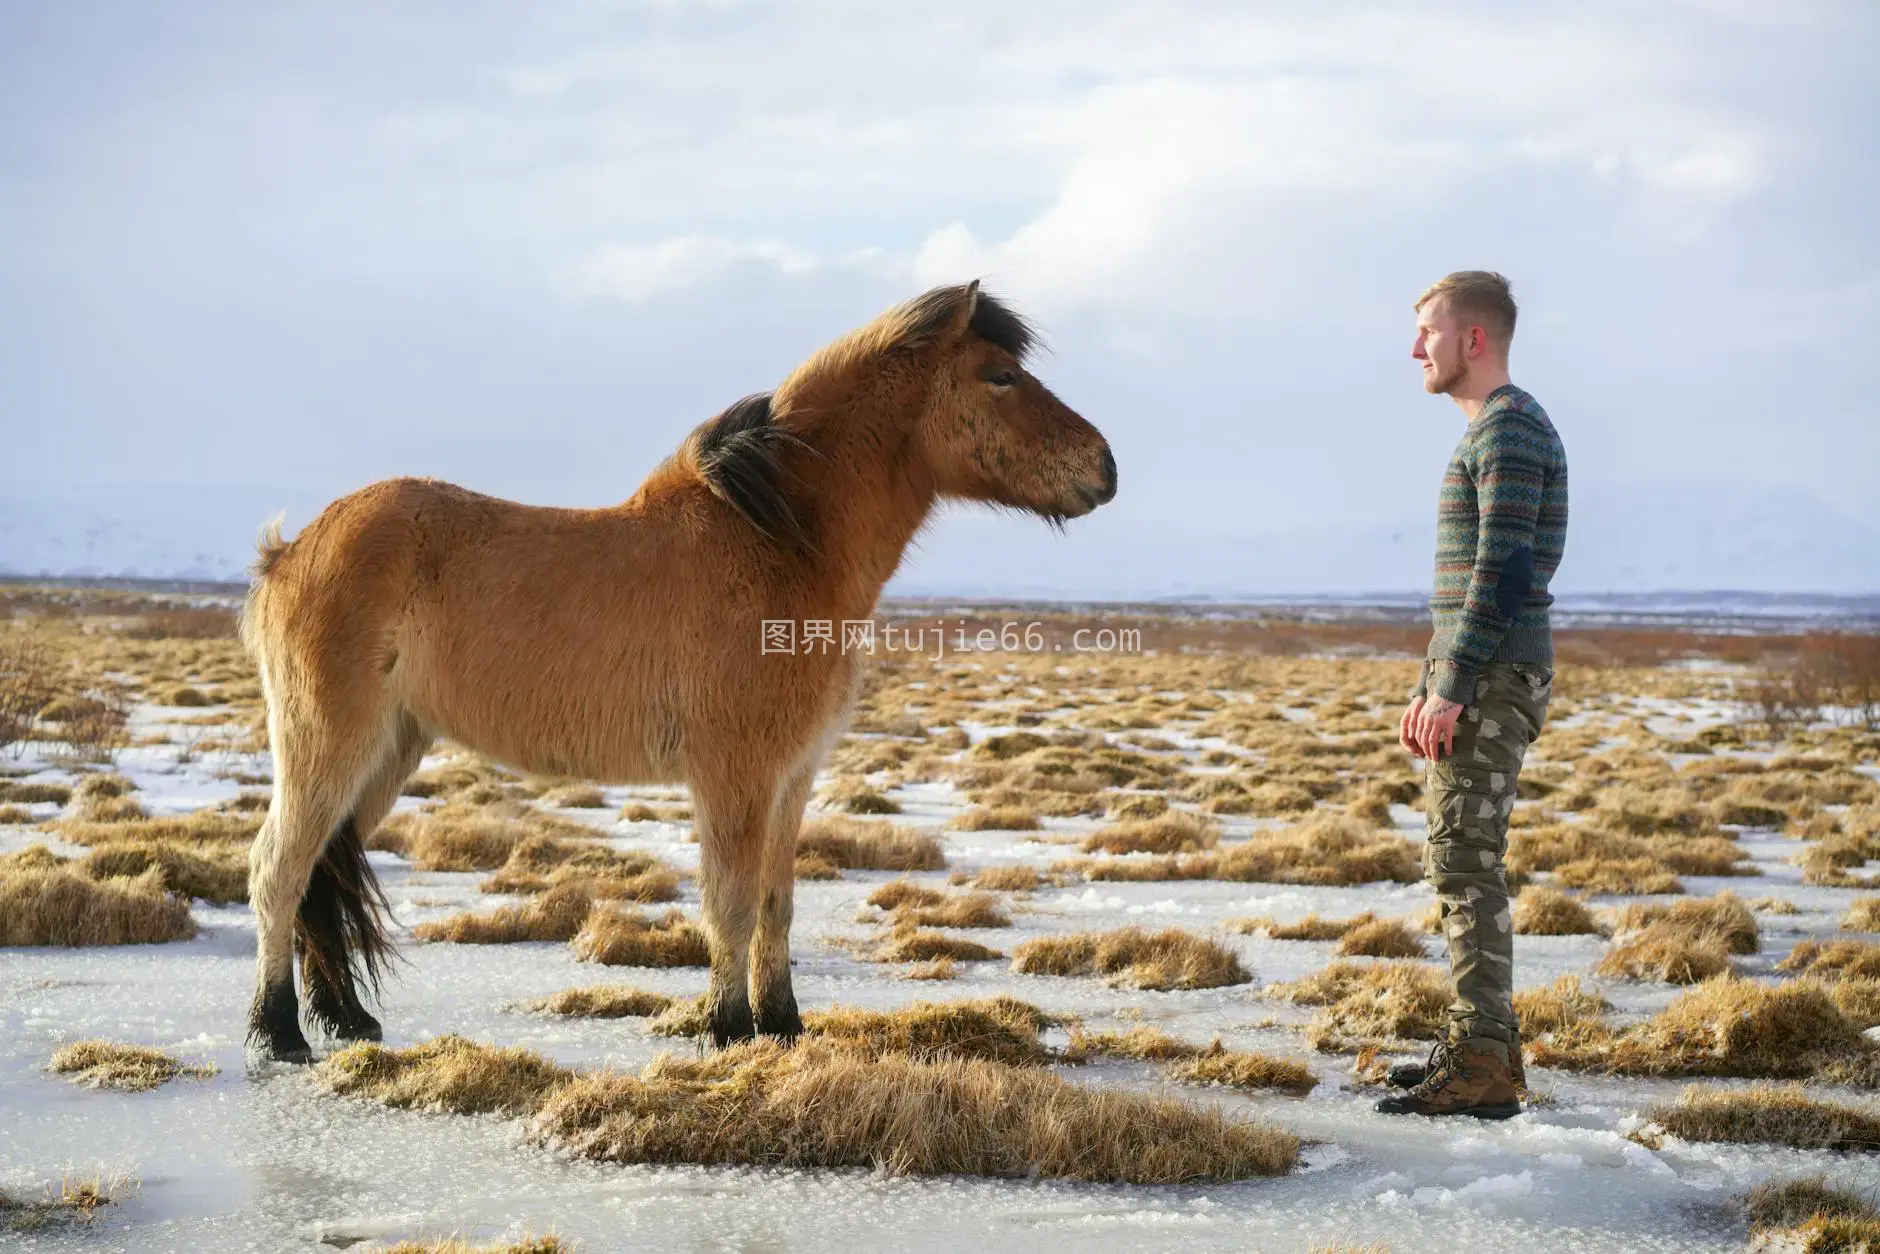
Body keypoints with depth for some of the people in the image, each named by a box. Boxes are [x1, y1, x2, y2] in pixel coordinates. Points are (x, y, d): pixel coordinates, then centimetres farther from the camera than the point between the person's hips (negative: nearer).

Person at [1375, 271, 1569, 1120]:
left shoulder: (1509, 428, -12)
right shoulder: (1490, 433, 20)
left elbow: (1502, 569, -20)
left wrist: (1453, 689, -22)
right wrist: (1428, 688, 22)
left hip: (1493, 679, -10)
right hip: (1472, 680, 10)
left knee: (1465, 861, -11)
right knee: (1461, 860, 12)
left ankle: (1482, 1067, -11)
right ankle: (1480, 1045, 17)